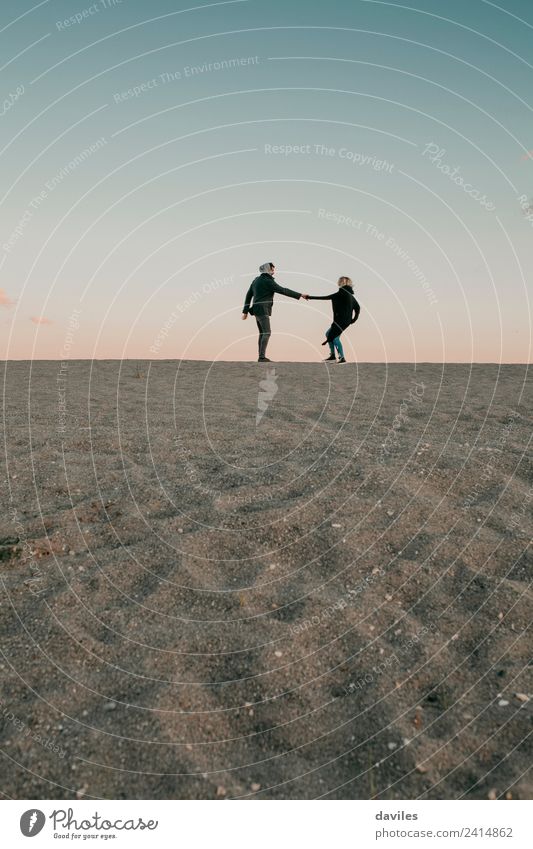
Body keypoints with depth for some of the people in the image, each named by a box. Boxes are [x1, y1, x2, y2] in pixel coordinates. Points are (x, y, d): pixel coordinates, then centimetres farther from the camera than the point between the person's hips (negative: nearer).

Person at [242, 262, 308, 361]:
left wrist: (245, 311, 19)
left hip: (257, 310, 9)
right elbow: (283, 290, -14)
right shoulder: (268, 281, -11)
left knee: (262, 333, 11)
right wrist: (299, 295, -10)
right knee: (266, 333, -13)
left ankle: (261, 357, 9)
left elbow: (248, 295, 17)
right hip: (262, 310, -9)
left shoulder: (256, 280, 16)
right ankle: (262, 357, -21)